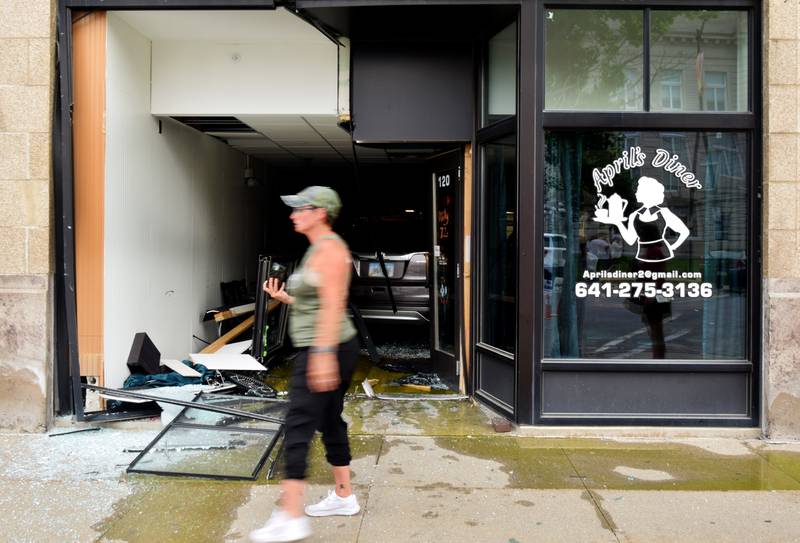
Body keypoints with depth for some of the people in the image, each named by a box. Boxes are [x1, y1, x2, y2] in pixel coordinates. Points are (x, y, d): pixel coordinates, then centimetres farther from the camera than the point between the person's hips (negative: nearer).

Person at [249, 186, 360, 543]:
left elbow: (332, 305, -22)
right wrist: (284, 297, 16)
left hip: (327, 349, -10)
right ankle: (344, 496, 28)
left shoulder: (329, 248, -14)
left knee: (298, 426, -9)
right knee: (330, 422, 16)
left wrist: (323, 354, -27)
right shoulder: (317, 249, 17)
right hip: (321, 349, 10)